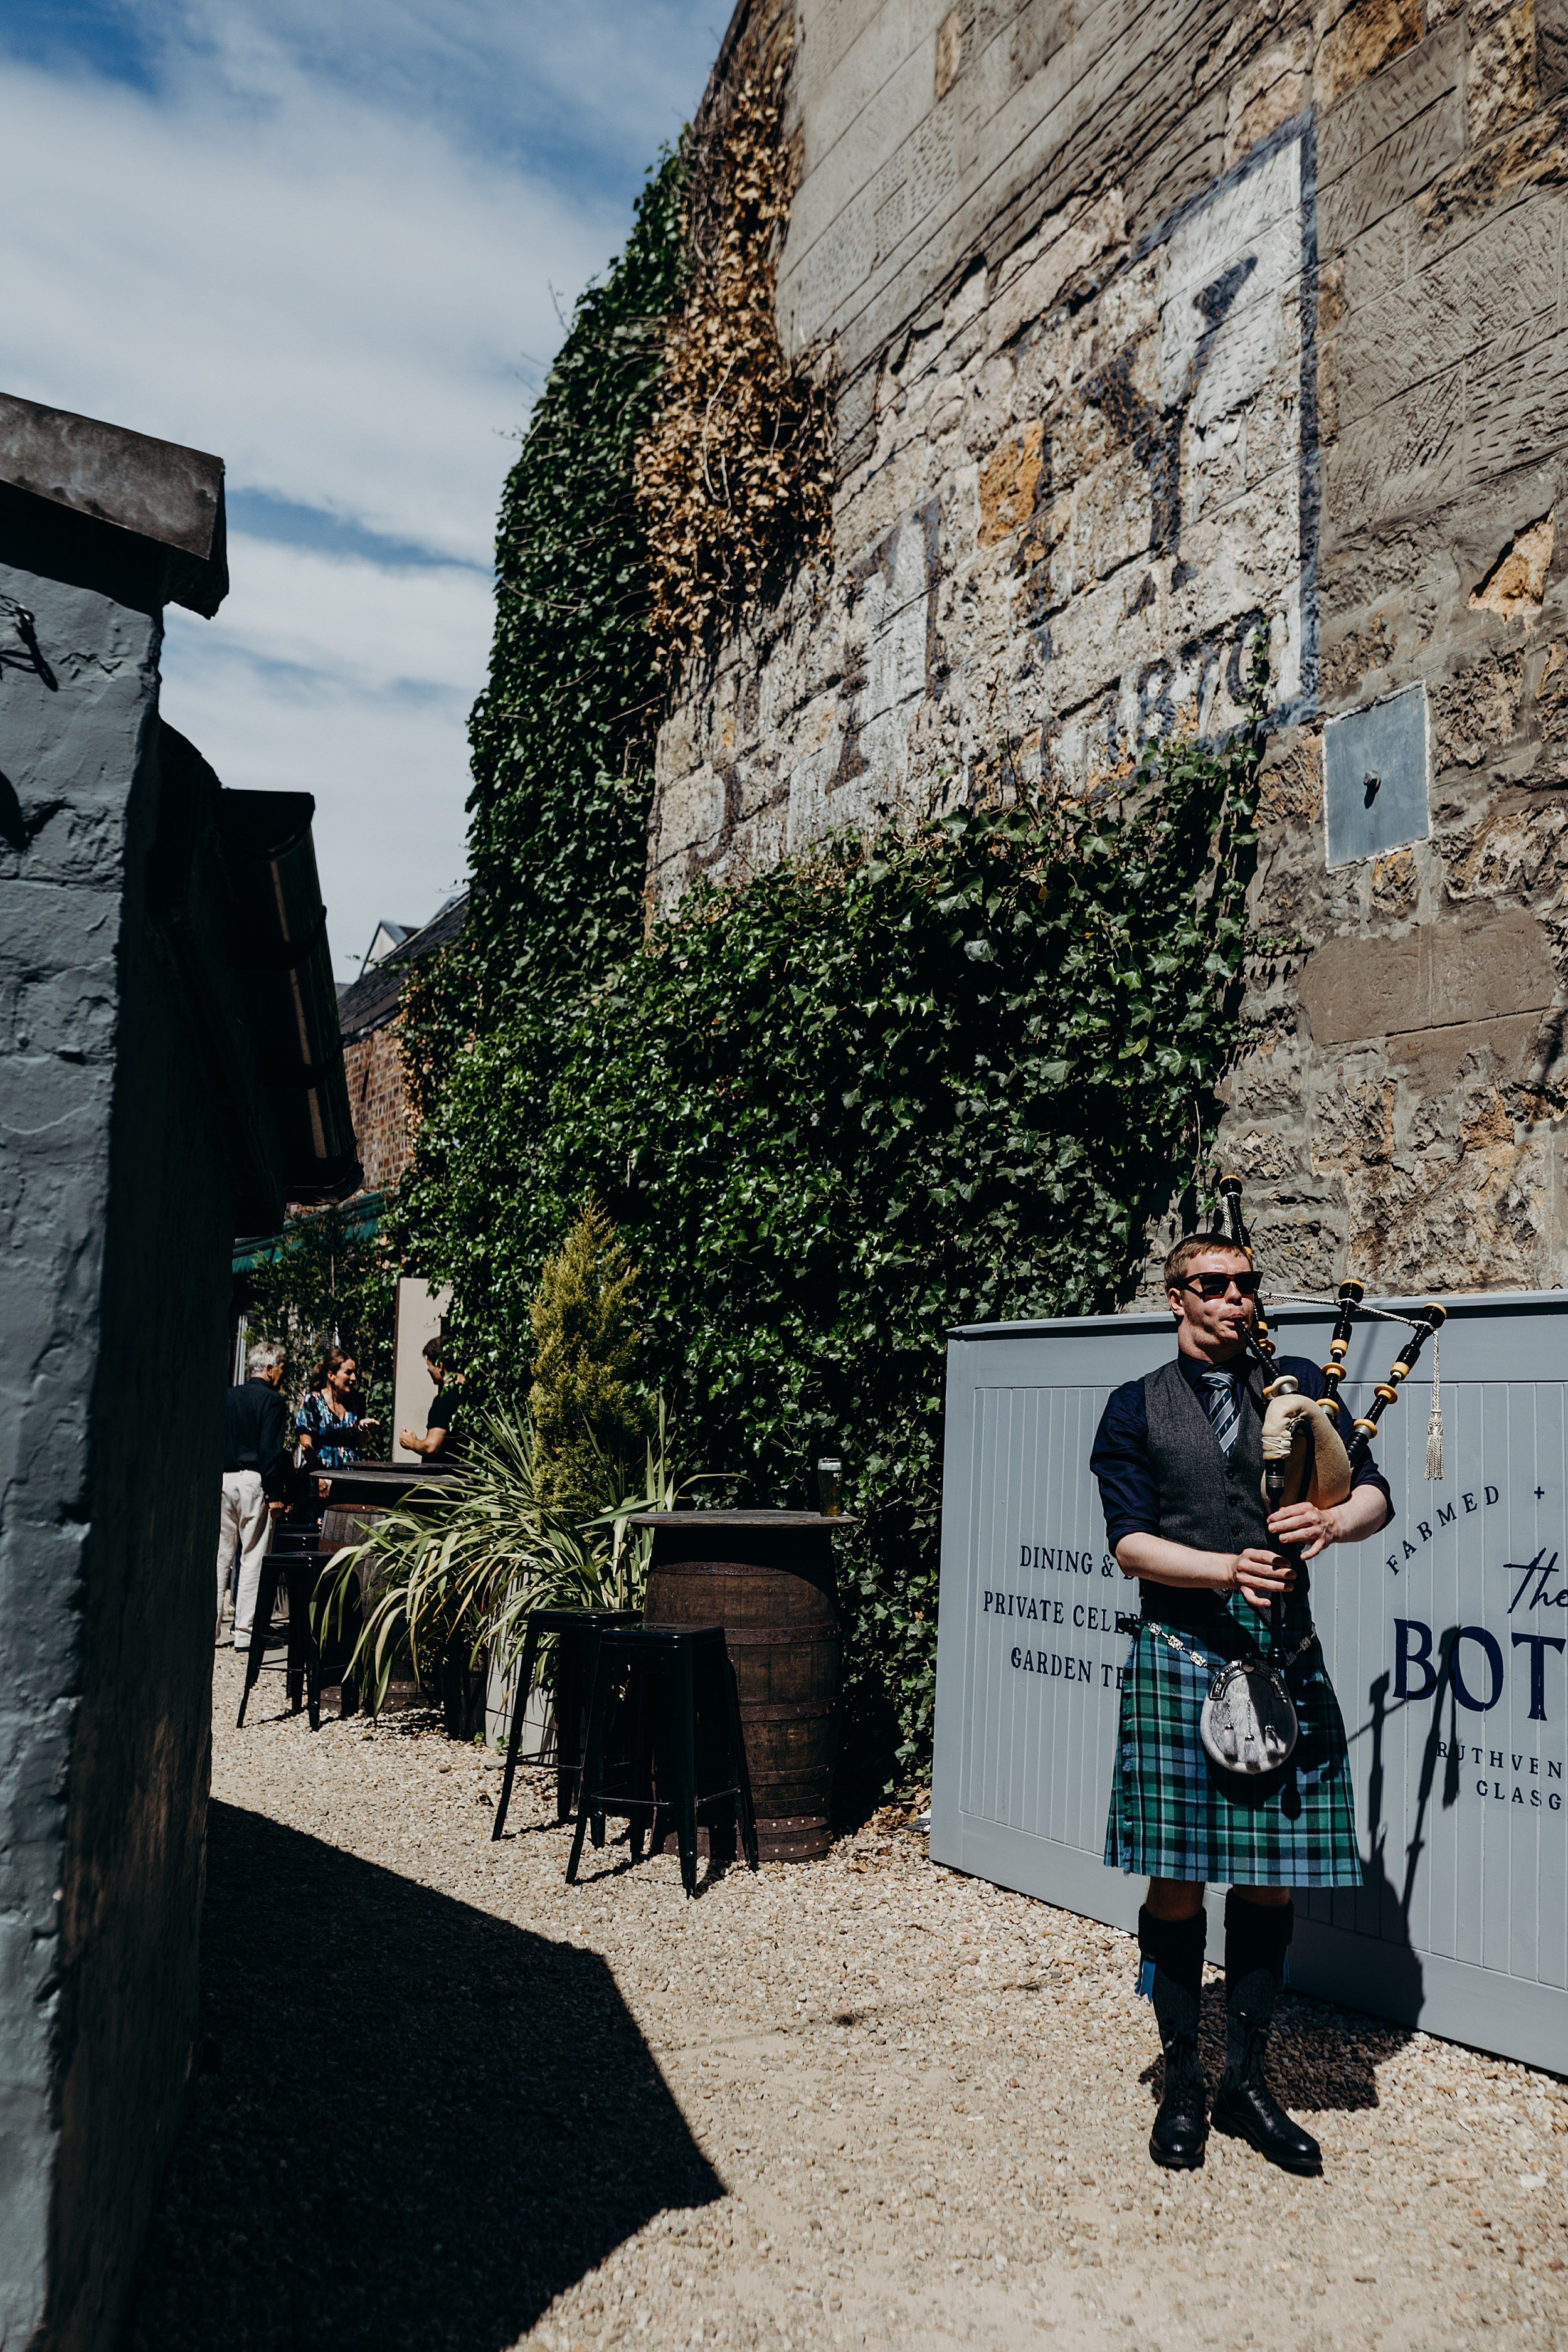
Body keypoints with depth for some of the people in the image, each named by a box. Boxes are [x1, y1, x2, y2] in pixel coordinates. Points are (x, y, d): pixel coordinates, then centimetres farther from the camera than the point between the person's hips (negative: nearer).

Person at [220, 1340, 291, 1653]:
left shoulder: (228, 1397, 10)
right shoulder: (272, 1401, -8)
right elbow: (272, 1450, -14)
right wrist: (276, 1495, -13)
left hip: (224, 1479, 6)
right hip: (254, 1480, -6)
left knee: (220, 1554, 10)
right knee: (253, 1557, -1)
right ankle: (244, 1632, 0)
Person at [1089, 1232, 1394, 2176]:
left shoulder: (1300, 1384, 11)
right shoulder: (1136, 1409, 4)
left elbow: (1375, 1494, 5)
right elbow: (1131, 1543, -4)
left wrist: (1330, 1521, -17)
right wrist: (1228, 1569, -19)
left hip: (1286, 1661, 2)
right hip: (1180, 1660, -2)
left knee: (1272, 1881, 8)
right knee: (1177, 1881, 2)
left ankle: (1249, 2084, 24)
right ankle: (1183, 2085, 20)